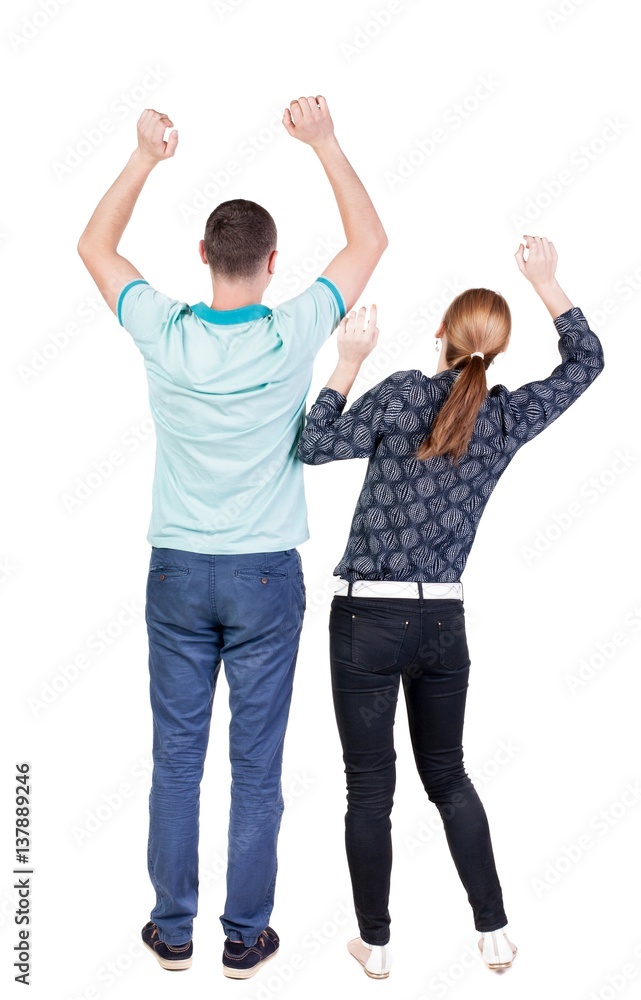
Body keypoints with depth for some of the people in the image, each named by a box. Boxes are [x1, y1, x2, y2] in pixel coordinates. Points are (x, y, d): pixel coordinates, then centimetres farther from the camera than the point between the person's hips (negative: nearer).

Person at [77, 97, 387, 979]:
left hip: (178, 572, 2)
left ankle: (173, 930, 24)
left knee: (177, 758, 12)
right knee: (257, 766, 8)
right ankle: (246, 938, 19)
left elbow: (95, 246, 9)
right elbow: (371, 242, 2)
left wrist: (146, 158, 9)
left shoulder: (164, 334, -9)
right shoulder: (293, 337, -12)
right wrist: (325, 144, 4)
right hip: (266, 576, -1)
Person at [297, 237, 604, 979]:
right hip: (444, 621, 4)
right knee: (447, 776, 21)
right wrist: (544, 281, 15)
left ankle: (374, 944, 20)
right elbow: (585, 360, 16)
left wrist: (349, 361, 1)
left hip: (369, 617, -3)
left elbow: (316, 446, -2)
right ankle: (495, 934, 24)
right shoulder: (507, 418, 2)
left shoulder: (403, 392, -9)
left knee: (369, 787, 8)